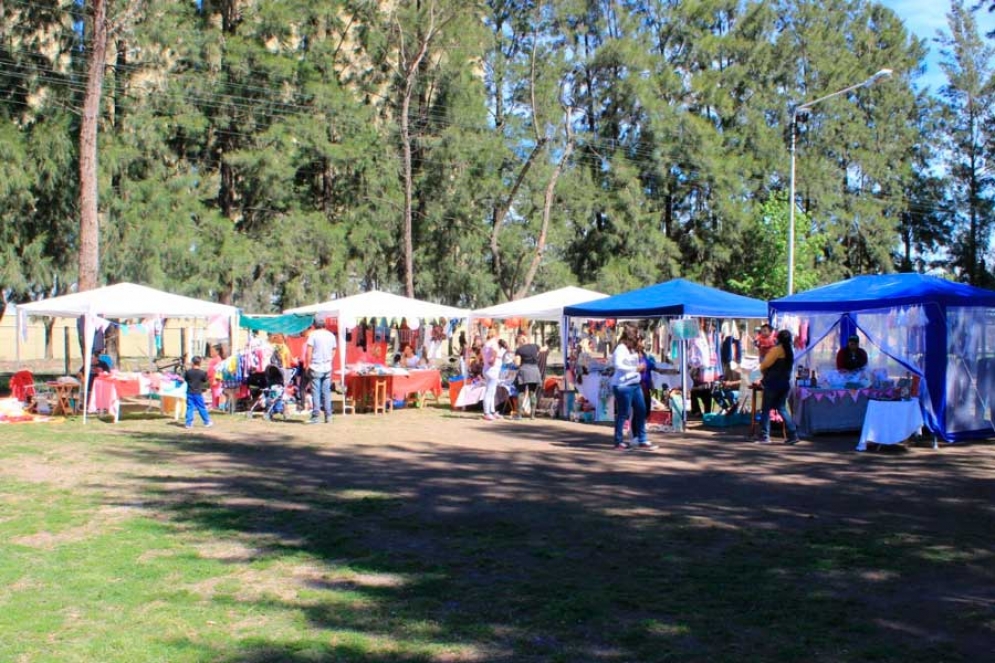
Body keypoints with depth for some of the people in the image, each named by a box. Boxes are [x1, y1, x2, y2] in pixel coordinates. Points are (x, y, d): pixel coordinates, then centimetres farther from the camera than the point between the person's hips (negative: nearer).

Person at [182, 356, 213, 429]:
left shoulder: (188, 371, -6)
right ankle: (207, 422, 14)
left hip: (190, 393, 0)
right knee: (202, 408, 8)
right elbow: (205, 381, 4)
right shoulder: (203, 372, -8)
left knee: (189, 408, 6)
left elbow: (185, 379, 4)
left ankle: (189, 423, 4)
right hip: (198, 393, 0)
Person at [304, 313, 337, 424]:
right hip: (327, 368, 4)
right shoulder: (331, 335, 7)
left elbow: (308, 352, -11)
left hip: (315, 368, -4)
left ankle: (315, 416, -3)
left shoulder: (313, 335, -8)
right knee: (326, 392, 8)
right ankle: (328, 416, 8)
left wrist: (307, 365, -3)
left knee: (316, 392, -2)